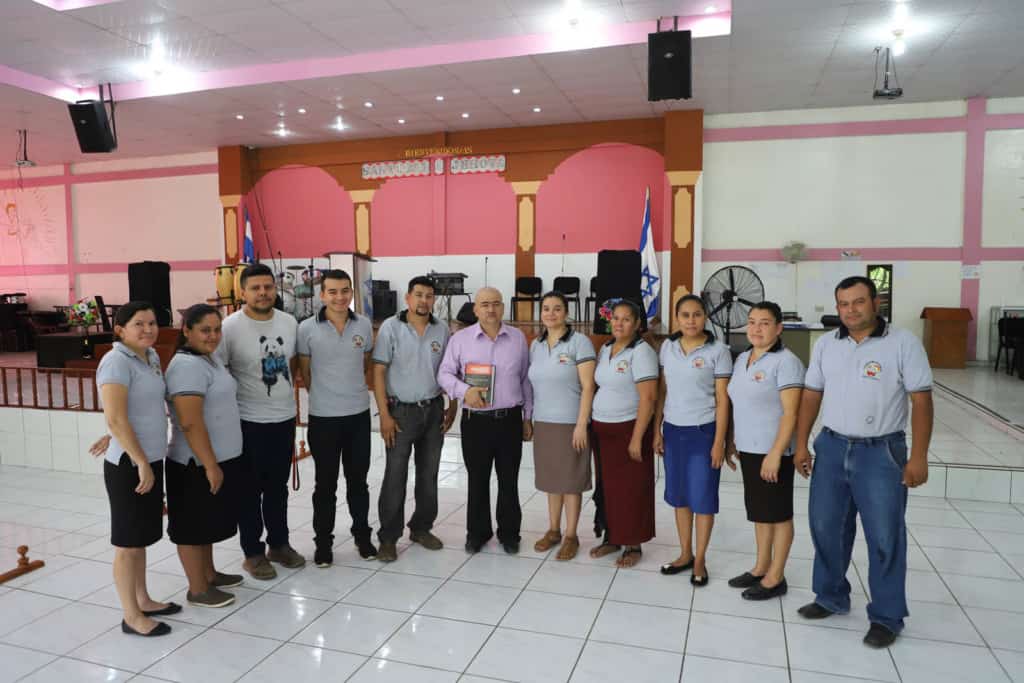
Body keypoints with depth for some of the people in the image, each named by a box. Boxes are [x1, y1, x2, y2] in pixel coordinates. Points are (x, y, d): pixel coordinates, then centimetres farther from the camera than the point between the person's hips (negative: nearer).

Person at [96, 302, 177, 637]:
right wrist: (141, 462, -21)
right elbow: (115, 420, -22)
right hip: (128, 465, -8)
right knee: (127, 542, 4)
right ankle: (131, 617, 15)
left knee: (141, 537, 19)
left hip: (151, 460, 8)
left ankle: (143, 600, 33)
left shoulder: (151, 356, 8)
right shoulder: (116, 362, -17)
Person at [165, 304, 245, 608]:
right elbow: (190, 423, -26)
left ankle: (209, 574, 35)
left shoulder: (210, 358, 10)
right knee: (193, 525, 5)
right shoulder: (187, 366, -21)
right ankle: (197, 590, 16)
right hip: (197, 464, -10)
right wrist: (210, 465, -24)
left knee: (207, 522, 21)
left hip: (220, 458, 10)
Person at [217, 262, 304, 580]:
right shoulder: (229, 327, -14)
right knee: (249, 490, 9)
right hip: (248, 421, -5)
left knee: (278, 486, 18)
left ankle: (279, 544, 34)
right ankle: (253, 553, 24)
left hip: (284, 417, 5)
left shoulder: (289, 322, 1)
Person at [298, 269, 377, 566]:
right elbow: (304, 371, 2)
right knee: (325, 484, 9)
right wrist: (324, 395, 8)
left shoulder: (364, 325, -1)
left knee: (358, 480, 14)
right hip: (323, 417, -2)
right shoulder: (307, 328, -9)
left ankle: (362, 536, 30)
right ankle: (323, 543, 23)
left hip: (359, 414, 2)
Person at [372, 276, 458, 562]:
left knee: (429, 474, 11)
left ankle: (421, 528, 27)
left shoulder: (441, 329, 3)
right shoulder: (390, 327, -7)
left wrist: (452, 407, 5)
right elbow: (378, 372, -9)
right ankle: (388, 537, 12)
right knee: (395, 476, 1)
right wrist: (384, 415, -13)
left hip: (433, 410, 4)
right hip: (401, 411, -3)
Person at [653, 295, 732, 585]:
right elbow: (662, 392, 8)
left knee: (703, 497, 5)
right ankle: (685, 554, 27)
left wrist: (719, 441, -11)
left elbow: (722, 399, -8)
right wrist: (657, 430, 6)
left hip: (703, 431, -4)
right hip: (673, 430, 4)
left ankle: (700, 560, 19)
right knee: (679, 495, 12)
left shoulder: (718, 350, -8)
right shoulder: (667, 347, 4)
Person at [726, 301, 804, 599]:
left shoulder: (786, 362, -15)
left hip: (772, 451, -7)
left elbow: (790, 413, -19)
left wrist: (776, 453, -23)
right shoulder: (742, 359, 10)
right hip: (748, 448, 7)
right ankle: (761, 567, 30)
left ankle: (776, 577, 17)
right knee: (759, 511, 17)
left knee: (778, 513, 5)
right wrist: (733, 440, 16)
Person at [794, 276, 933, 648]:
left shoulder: (903, 343, -7)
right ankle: (831, 597, 33)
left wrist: (918, 457, -13)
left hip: (881, 452, -4)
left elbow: (922, 400, -8)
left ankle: (886, 616, 22)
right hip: (831, 448, 4)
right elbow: (811, 395, 9)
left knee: (885, 537, 5)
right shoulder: (825, 344, 5)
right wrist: (801, 444, 6)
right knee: (825, 527, 13)